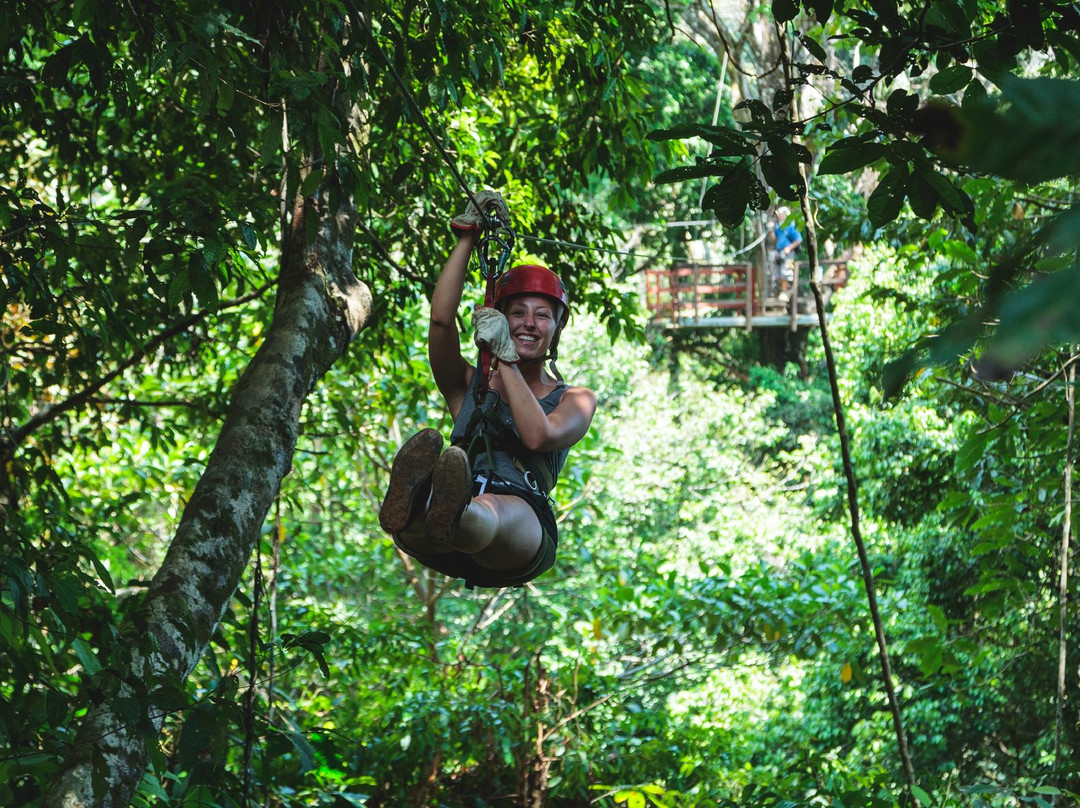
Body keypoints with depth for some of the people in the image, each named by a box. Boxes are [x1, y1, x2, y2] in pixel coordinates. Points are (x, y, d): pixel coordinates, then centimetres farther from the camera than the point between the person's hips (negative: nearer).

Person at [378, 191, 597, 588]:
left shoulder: (576, 400, 26)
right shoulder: (468, 387, 31)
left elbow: (540, 436, 1)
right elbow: (441, 318, 12)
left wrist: (505, 358, 4)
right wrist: (468, 235, 10)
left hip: (522, 532, -2)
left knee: (489, 514, -43)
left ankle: (453, 516, -77)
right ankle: (410, 506, -73)